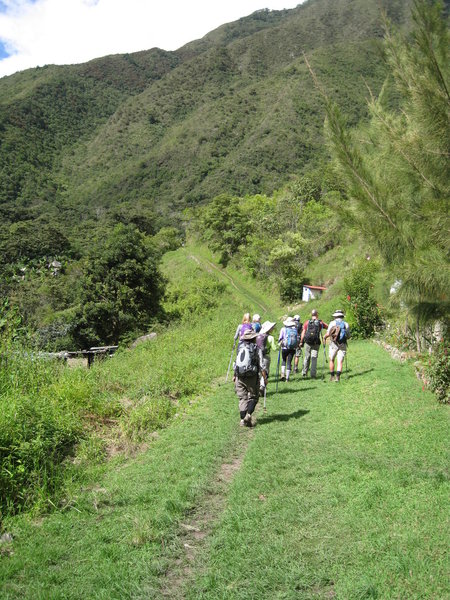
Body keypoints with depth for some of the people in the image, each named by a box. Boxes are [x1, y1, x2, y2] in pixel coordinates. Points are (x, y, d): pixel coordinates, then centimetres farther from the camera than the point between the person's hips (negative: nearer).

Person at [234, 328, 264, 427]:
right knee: (253, 397, 11)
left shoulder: (240, 347, 6)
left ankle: (243, 419, 5)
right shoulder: (256, 349, -6)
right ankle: (248, 415, -7)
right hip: (252, 377, -3)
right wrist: (265, 377, 1)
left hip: (240, 377, 3)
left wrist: (235, 375, 20)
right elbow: (260, 365, -8)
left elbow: (236, 362, 10)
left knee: (242, 398, 9)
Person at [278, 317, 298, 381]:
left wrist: (279, 343, 13)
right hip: (293, 348, 1)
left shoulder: (283, 329, -2)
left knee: (284, 360, 19)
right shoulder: (295, 329, 3)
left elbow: (280, 338, -4)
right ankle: (287, 378, 6)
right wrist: (296, 345, 17)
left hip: (284, 347, -1)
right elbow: (297, 339, 3)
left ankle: (283, 374, 4)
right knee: (289, 362, 7)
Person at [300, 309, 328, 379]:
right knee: (314, 358, 2)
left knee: (307, 357, 14)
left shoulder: (307, 322, 2)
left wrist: (301, 342, 7)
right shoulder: (320, 323, 1)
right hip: (316, 343, -1)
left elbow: (303, 333, 1)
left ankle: (304, 372, 22)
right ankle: (313, 374, -1)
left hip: (307, 342, 1)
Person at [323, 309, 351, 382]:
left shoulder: (332, 323, -1)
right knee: (340, 362, -1)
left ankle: (332, 376, 19)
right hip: (342, 345, 1)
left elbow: (328, 334, -9)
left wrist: (324, 337, 11)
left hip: (333, 344, -1)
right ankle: (338, 376, -16)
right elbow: (348, 337, 11)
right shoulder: (346, 324, 7)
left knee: (331, 360, 15)